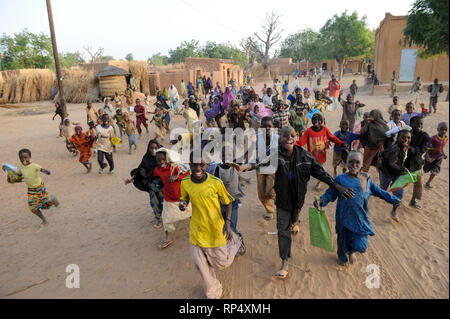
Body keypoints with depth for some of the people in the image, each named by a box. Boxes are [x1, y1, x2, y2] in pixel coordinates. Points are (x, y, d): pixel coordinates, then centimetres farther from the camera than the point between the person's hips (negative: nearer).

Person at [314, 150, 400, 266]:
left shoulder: (366, 178, 0)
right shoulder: (341, 179, -9)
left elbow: (378, 191, 14)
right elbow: (330, 193, -6)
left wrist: (393, 199, 10)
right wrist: (321, 200, -24)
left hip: (360, 218, 2)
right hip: (344, 217, -2)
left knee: (360, 244, 1)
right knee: (344, 239, 16)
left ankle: (352, 252, 41)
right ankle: (343, 257, 50)